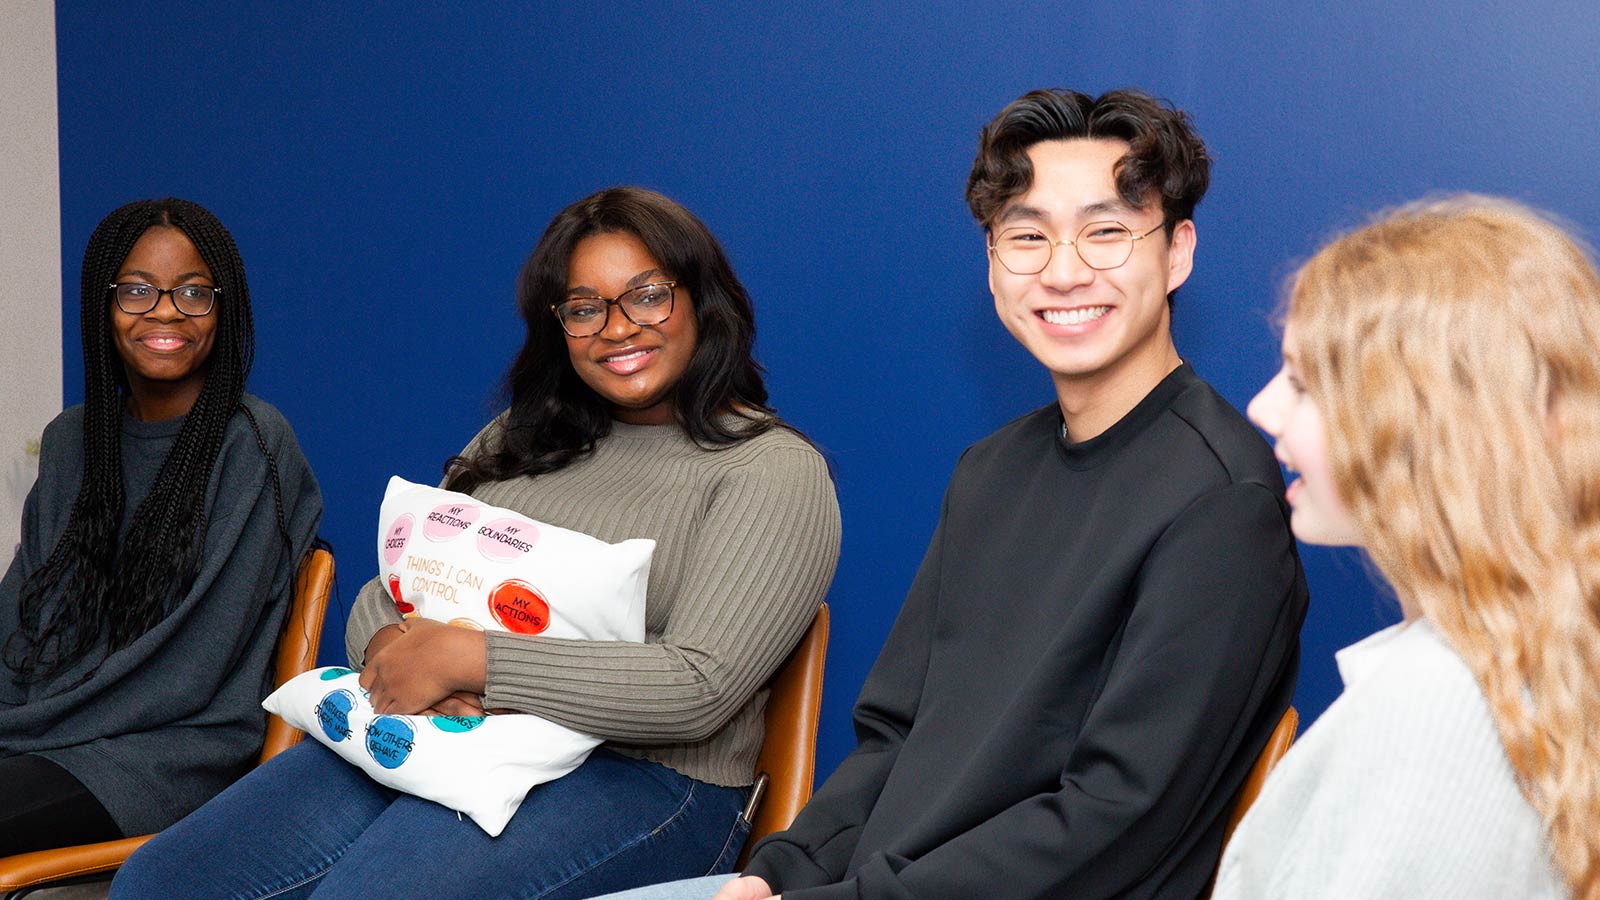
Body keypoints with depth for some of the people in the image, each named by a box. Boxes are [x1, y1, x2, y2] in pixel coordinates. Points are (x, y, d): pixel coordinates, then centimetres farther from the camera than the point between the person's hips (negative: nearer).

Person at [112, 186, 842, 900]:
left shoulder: (773, 471, -3)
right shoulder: (519, 442, 19)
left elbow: (697, 689, -15)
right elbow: (385, 596, 17)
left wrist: (462, 659, -16)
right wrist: (394, 651, -10)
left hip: (632, 775, -6)